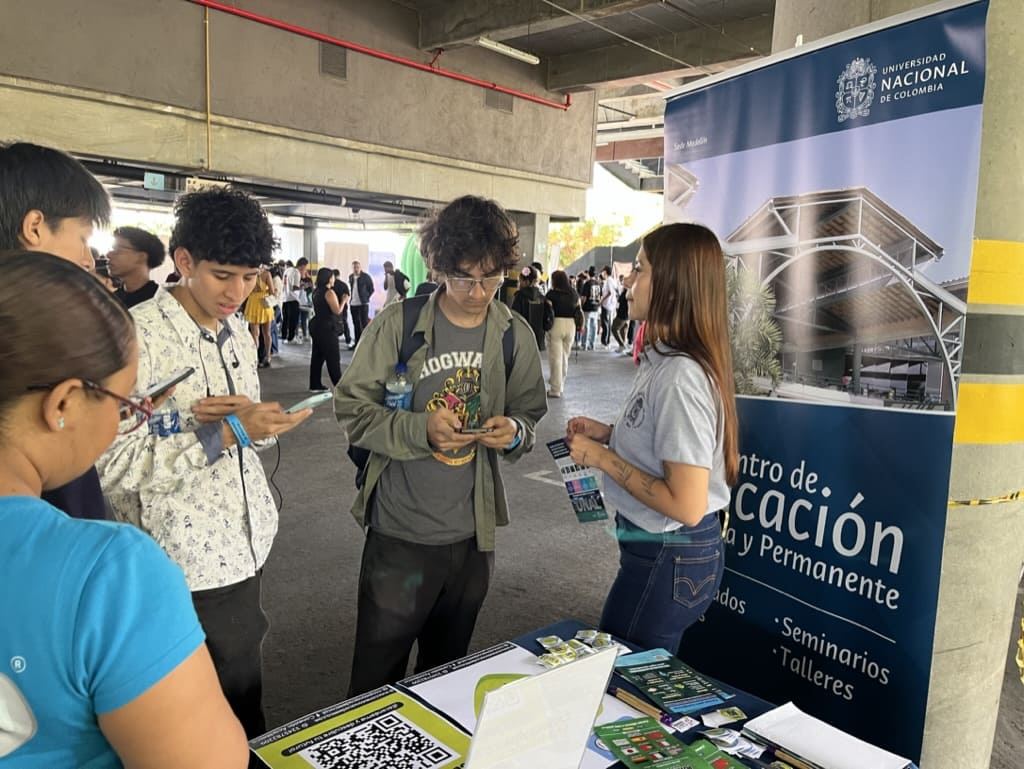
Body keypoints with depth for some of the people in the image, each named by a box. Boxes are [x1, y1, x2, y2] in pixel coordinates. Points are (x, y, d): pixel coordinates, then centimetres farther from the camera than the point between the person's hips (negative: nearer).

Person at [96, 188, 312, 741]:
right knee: (236, 713, 5)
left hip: (246, 545, 7)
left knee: (238, 690, 19)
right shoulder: (138, 334, -16)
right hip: (190, 566, -7)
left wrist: (253, 418, -7)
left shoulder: (236, 332, 8)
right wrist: (227, 431, -25)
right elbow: (112, 465, -20)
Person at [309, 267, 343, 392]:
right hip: (327, 327, -9)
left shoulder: (316, 292, 12)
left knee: (317, 355, 10)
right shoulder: (329, 292, -15)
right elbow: (337, 311, -18)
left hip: (316, 325, 9)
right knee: (333, 357, -3)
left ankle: (315, 385, 12)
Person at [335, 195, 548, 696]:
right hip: (400, 532, -3)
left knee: (447, 670, 23)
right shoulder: (398, 325, -10)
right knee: (377, 678, 10)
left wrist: (514, 431, -14)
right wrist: (420, 428, -24)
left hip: (472, 534, 3)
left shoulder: (515, 336, 0)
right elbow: (352, 410, -8)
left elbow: (529, 415, 9)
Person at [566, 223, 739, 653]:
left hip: (668, 561, -9)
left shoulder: (681, 376, -26)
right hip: (670, 551, 9)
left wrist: (602, 457, -20)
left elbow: (686, 505, -27)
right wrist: (609, 433, 5)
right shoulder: (665, 359, 5)